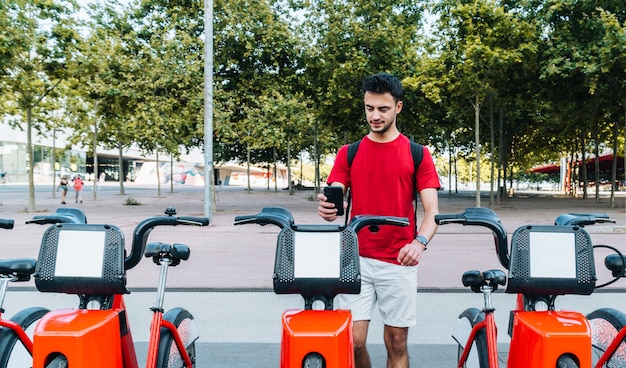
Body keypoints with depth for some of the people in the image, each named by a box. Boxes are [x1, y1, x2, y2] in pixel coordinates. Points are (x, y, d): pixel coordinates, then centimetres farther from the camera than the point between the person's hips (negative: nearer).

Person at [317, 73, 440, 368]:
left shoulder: (417, 154, 3)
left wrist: (420, 242, -25)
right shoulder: (348, 153, 8)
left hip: (399, 262, -1)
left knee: (396, 341, 7)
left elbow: (432, 210, -4)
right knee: (353, 341, -2)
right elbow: (334, 199, 1)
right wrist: (328, 209, -24)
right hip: (356, 259, 1)